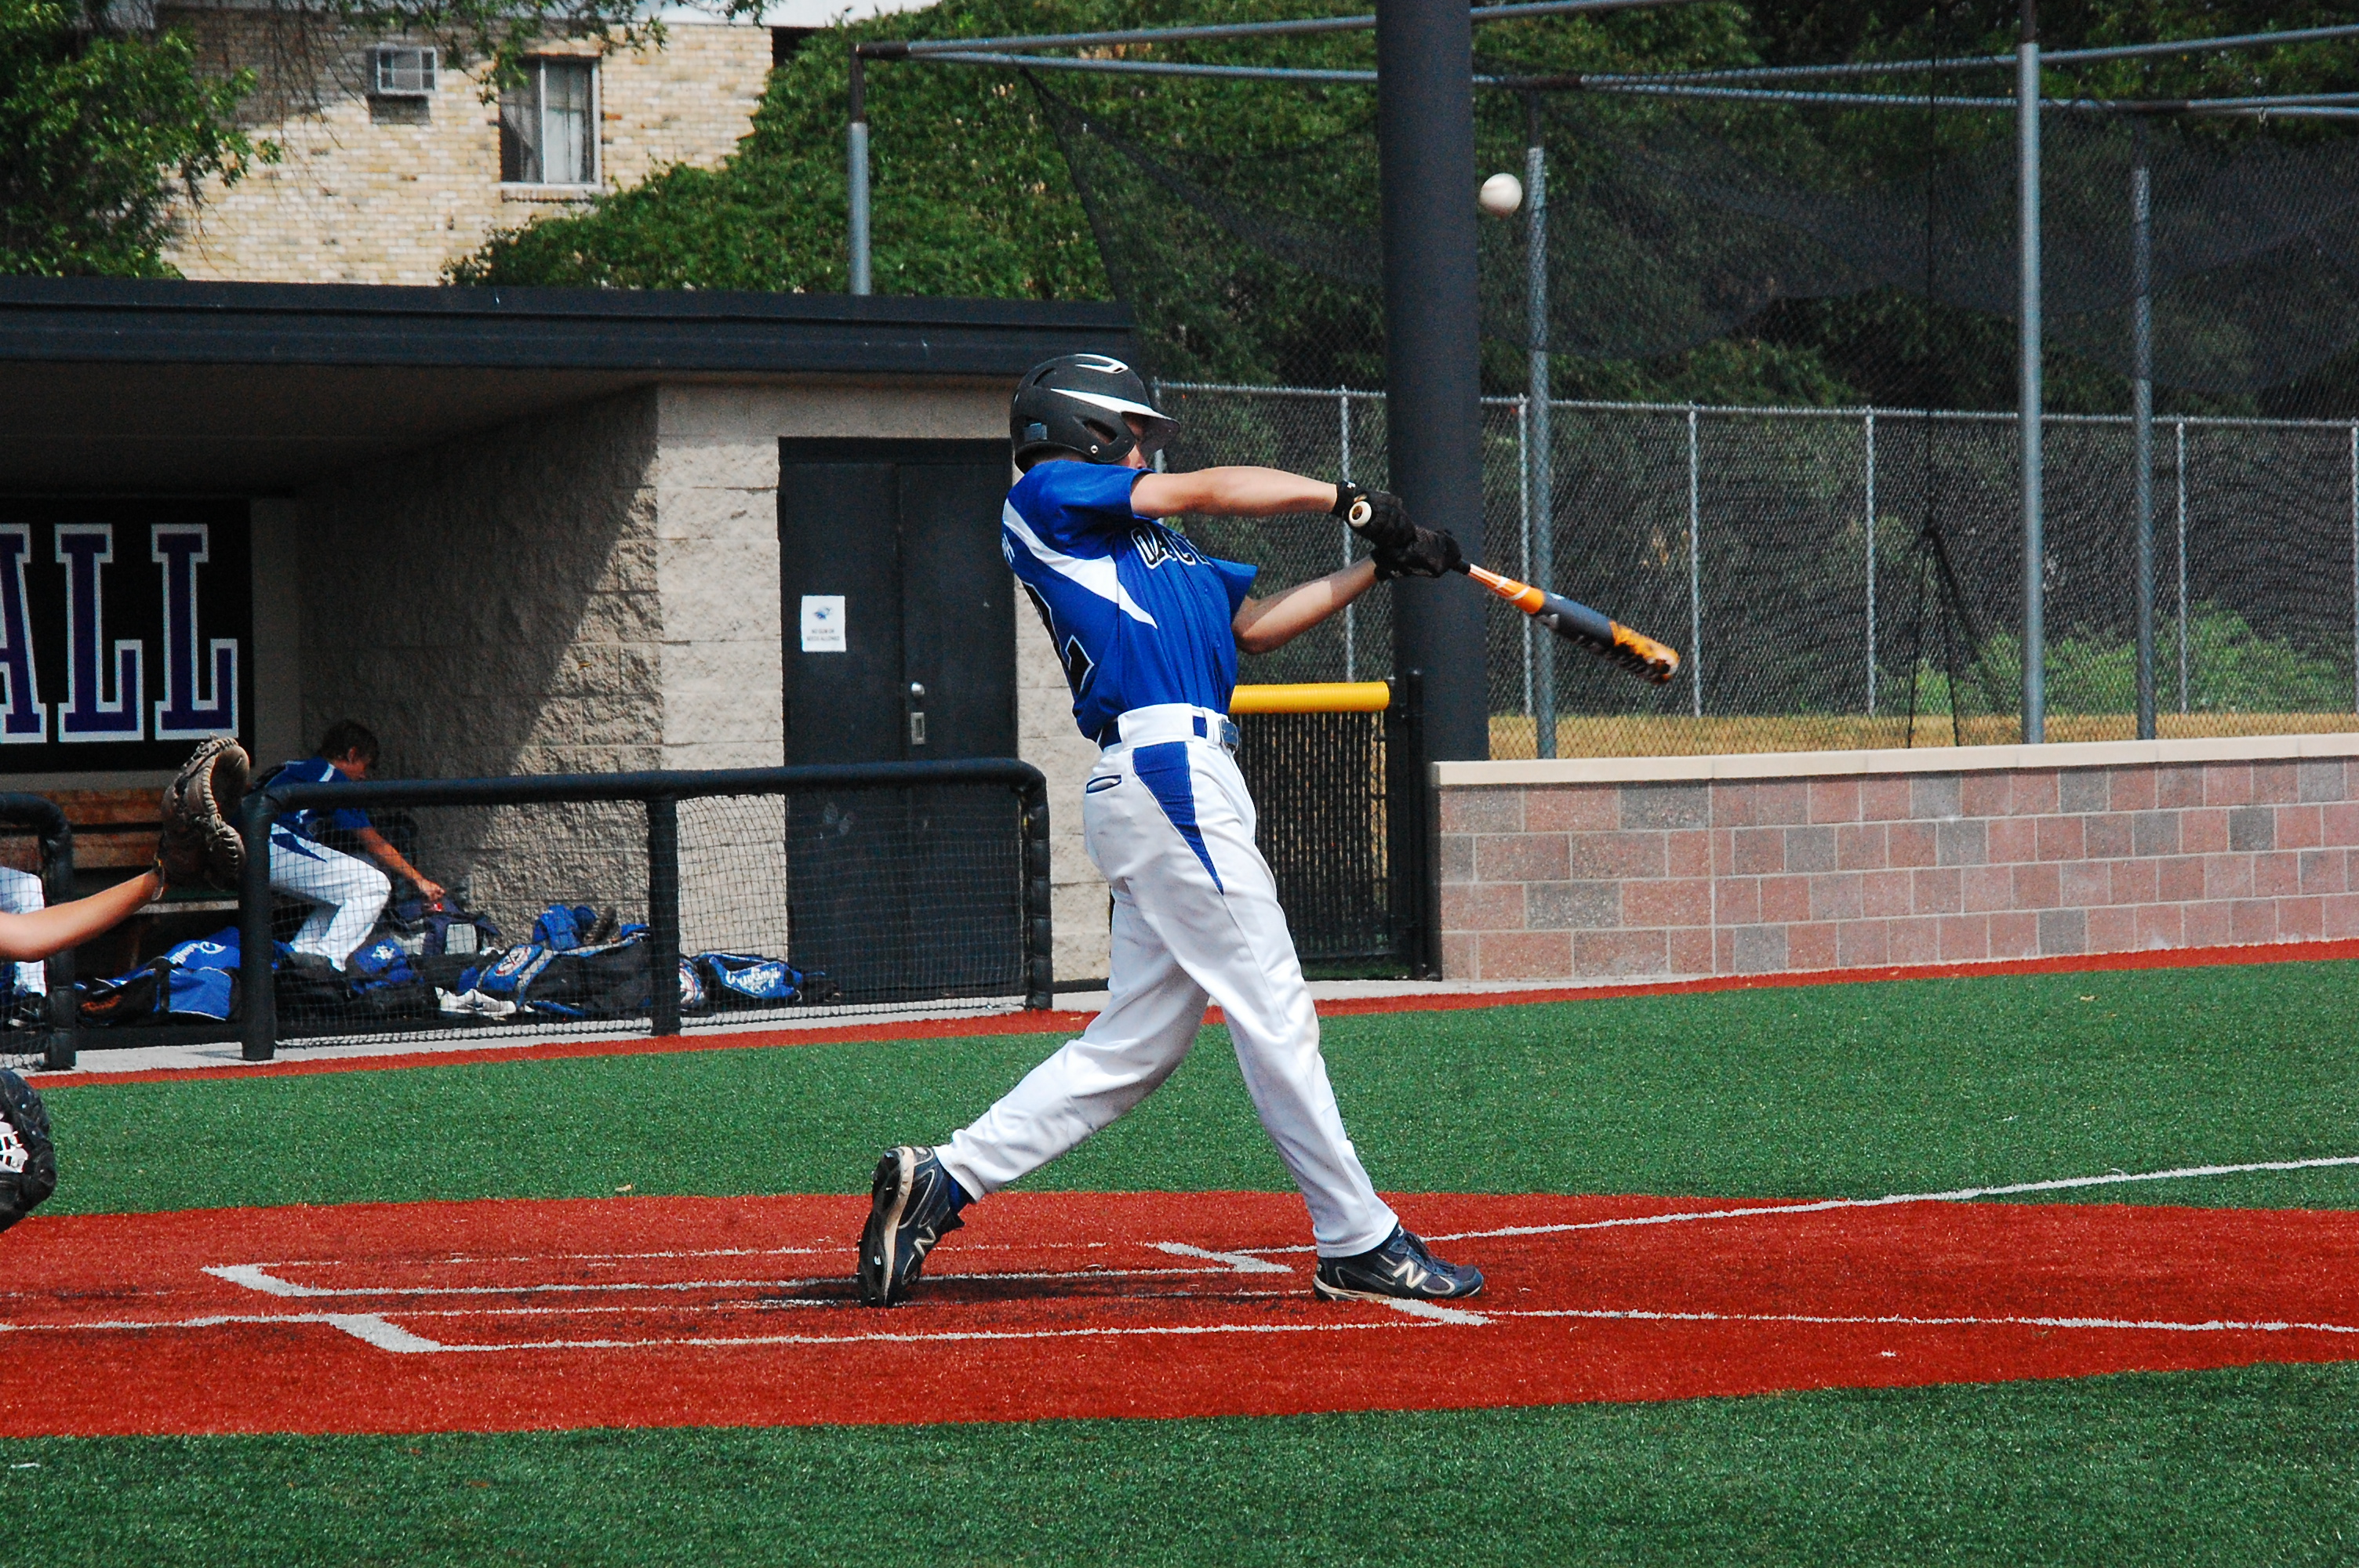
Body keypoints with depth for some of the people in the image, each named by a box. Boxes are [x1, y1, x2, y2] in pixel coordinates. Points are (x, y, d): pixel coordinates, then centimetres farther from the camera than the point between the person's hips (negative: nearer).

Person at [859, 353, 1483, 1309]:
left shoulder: (1147, 546, 28)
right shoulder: (1043, 498, 3)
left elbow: (1256, 625, 24)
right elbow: (1201, 491, -2)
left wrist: (1376, 568, 14)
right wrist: (1347, 500, 3)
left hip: (1177, 784, 10)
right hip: (1166, 772, -10)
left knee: (1133, 1047, 7)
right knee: (1273, 1014, -7)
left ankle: (940, 1182, 6)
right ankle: (1357, 1244, -4)